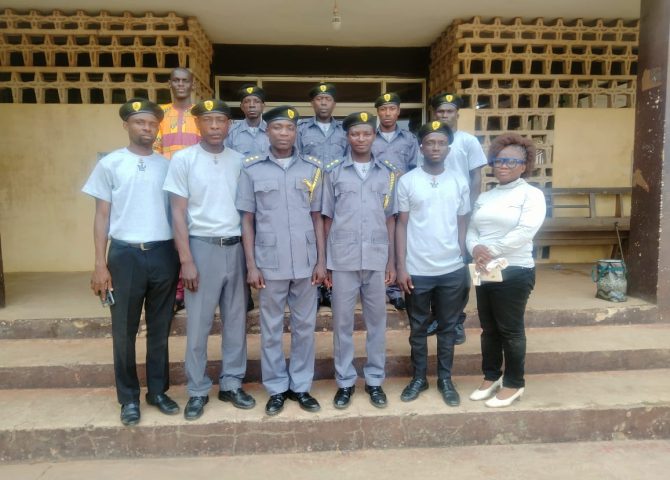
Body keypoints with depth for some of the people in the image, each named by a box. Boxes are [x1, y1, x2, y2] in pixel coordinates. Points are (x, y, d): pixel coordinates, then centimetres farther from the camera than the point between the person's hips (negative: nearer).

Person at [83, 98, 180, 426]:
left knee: (160, 329, 11)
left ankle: (158, 391, 25)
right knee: (124, 331, 8)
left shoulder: (167, 165, 7)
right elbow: (102, 215, 1)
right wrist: (100, 263, -5)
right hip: (125, 254, -1)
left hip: (164, 254, 2)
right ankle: (129, 398, 22)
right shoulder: (110, 164, 2)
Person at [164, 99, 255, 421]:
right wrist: (186, 260, -10)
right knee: (198, 324, 5)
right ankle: (198, 391, 20)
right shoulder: (183, 159, -2)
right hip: (203, 247, -3)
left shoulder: (238, 160, 7)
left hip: (235, 248, 3)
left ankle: (232, 384, 25)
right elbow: (178, 213, -5)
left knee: (236, 321, 10)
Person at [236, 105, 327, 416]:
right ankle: (276, 388, 25)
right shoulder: (252, 169, 0)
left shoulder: (312, 168, 4)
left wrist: (321, 260, 1)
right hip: (269, 263, -1)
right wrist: (251, 265, -4)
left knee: (304, 326, 11)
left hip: (306, 262, 2)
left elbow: (317, 217, 6)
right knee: (271, 329, 9)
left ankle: (301, 386, 26)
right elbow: (247, 220, 1)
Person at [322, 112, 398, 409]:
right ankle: (345, 382, 22)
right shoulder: (333, 172, 3)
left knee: (376, 321, 10)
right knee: (342, 322, 7)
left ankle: (375, 380, 25)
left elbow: (390, 220, 8)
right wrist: (324, 261, 2)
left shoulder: (388, 173, 7)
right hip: (343, 259, -1)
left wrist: (392, 261, 5)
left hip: (377, 259, 1)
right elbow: (327, 219, 5)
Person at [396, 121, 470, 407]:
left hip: (452, 270, 2)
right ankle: (419, 377, 28)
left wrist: (465, 265, 4)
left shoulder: (459, 183, 5)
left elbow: (462, 225, 8)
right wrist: (401, 267, -6)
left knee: (447, 327, 13)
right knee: (418, 328, 11)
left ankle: (445, 379, 28)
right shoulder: (407, 181, -2)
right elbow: (402, 225, -1)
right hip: (417, 270, -2)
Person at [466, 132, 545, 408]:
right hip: (484, 272, 6)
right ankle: (491, 377, 31)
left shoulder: (532, 194, -6)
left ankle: (514, 384, 20)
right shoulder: (484, 197, 15)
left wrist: (491, 250, -18)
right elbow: (471, 230, 8)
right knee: (488, 328, 15)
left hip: (514, 272, -6)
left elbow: (524, 232, -19)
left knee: (510, 330, 4)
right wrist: (475, 249, -14)